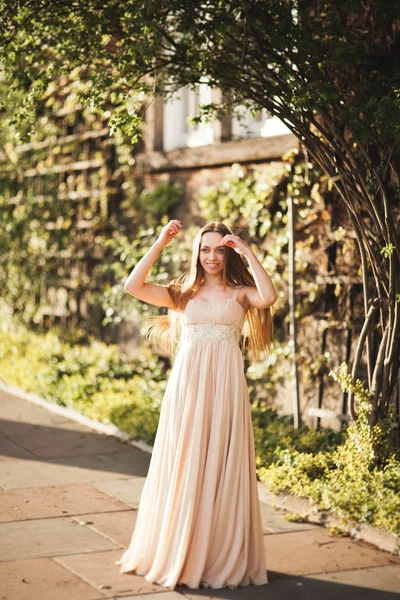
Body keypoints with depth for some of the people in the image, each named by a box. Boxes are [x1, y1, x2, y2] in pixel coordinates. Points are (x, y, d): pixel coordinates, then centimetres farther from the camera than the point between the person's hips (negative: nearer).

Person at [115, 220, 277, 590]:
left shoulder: (240, 293, 7)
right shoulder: (182, 293, 12)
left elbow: (269, 296, -16)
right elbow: (133, 286, -1)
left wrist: (247, 251, -12)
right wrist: (159, 244, -2)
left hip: (224, 386, -1)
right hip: (186, 385, 1)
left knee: (222, 467, 1)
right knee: (182, 466, 4)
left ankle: (222, 555, 11)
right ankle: (176, 551, 15)